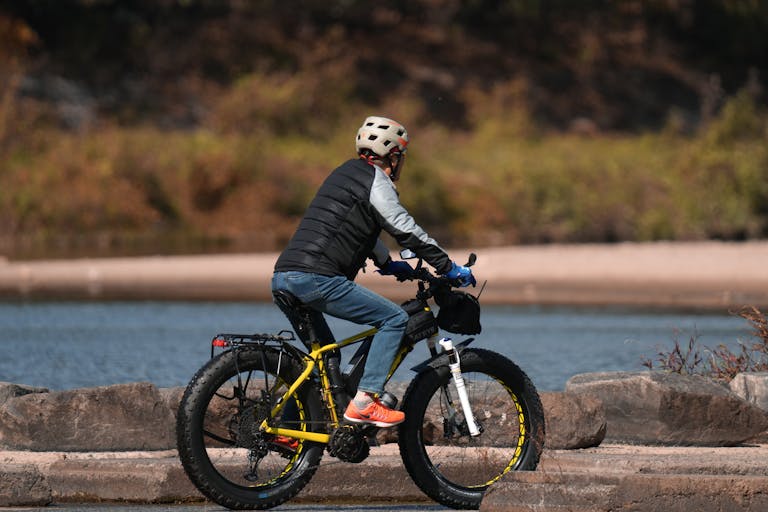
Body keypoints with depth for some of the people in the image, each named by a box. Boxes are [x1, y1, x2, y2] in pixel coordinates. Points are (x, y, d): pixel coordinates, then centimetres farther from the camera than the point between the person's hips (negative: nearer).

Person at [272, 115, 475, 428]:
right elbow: (406, 230, -5)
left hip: (283, 278, 10)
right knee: (395, 319, -4)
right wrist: (448, 267, 1)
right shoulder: (375, 180, -2)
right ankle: (364, 402, -12)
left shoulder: (347, 172, 26)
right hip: (316, 279, -10)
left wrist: (387, 264, 48)